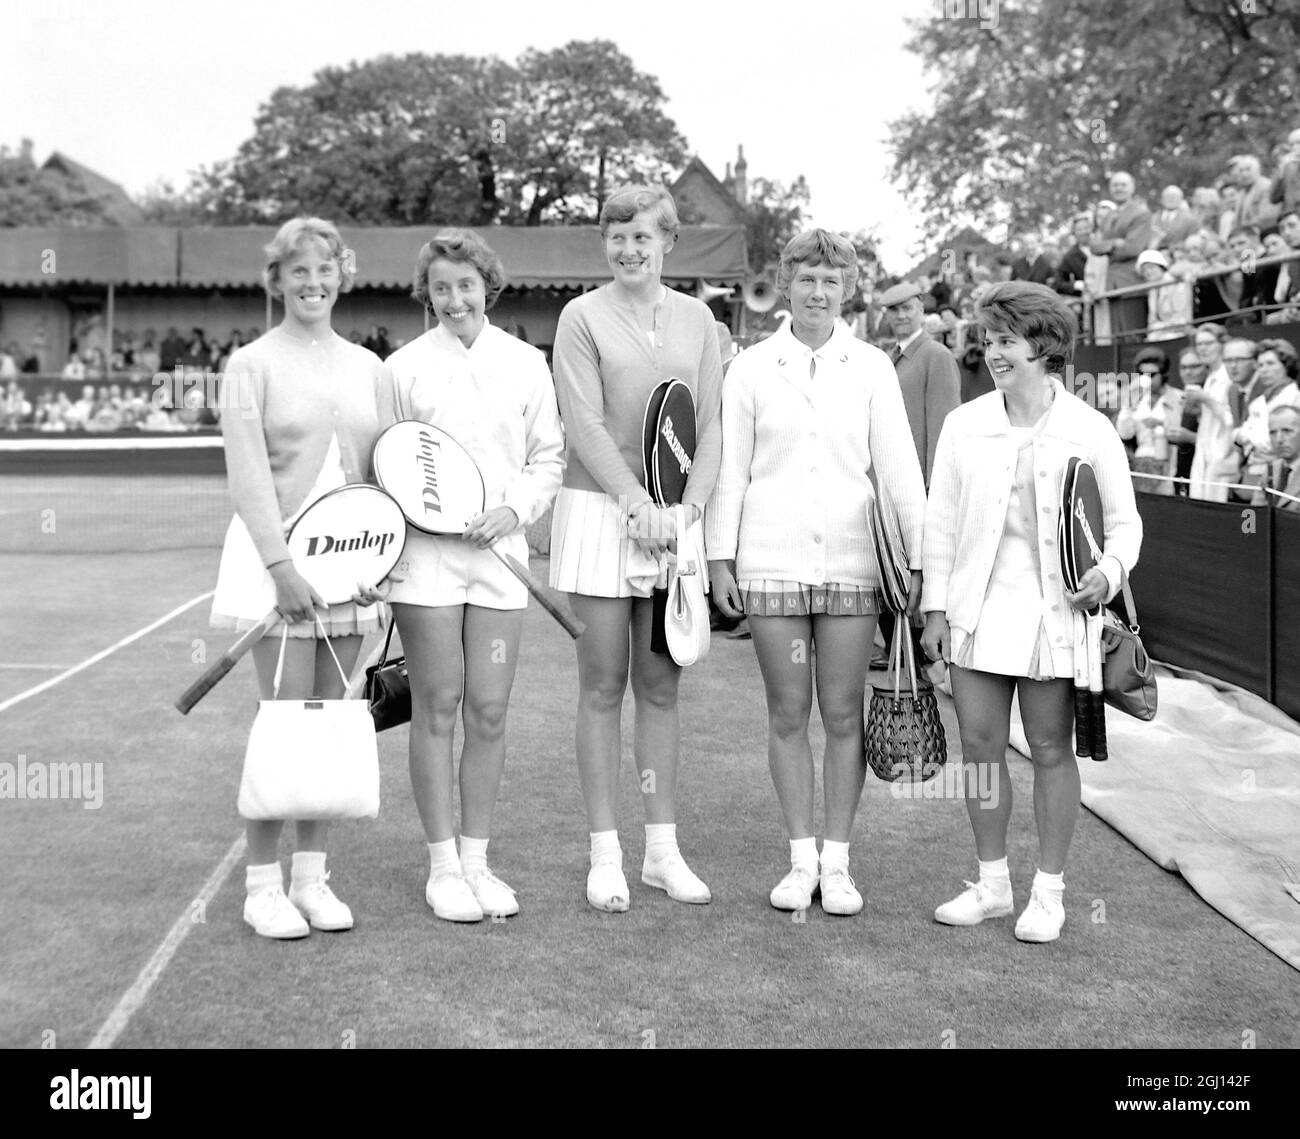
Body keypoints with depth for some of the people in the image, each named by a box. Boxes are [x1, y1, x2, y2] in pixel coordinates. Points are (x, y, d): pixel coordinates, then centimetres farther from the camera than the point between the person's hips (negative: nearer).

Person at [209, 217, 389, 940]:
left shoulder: (370, 368, 13)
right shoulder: (253, 365, 0)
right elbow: (248, 475, -8)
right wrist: (280, 564, -17)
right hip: (276, 556, -4)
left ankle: (312, 877, 14)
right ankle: (263, 885, 2)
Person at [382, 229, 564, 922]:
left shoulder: (525, 363, 8)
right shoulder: (405, 367, 2)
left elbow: (548, 456, 12)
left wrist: (516, 508, -5)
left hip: (500, 551, 2)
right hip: (425, 552, -2)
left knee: (489, 712, 4)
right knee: (437, 709, 2)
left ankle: (476, 859, 17)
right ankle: (442, 866, 12)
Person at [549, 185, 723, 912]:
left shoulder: (696, 319, 10)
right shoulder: (584, 316, 0)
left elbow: (711, 424, 6)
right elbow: (585, 425, -8)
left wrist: (688, 509, -7)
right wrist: (639, 505, -15)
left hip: (675, 518, 3)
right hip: (601, 512, -3)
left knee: (661, 686, 8)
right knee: (604, 687, 2)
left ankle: (664, 850, 16)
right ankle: (606, 856, 9)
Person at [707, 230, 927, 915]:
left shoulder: (871, 369, 4)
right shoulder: (751, 369, 4)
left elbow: (899, 468, 3)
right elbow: (729, 468, 6)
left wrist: (920, 557, -2)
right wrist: (719, 556, 1)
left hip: (851, 559, 0)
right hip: (771, 560, 0)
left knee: (843, 713, 3)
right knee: (787, 713, 5)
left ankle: (837, 863, 14)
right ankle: (801, 858, 16)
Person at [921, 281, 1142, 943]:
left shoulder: (1090, 431, -2)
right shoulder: (964, 425, 4)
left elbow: (1123, 522, 4)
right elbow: (940, 519, 7)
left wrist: (1109, 570, -16)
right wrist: (935, 606, 3)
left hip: (1053, 613, -3)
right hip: (978, 608, 3)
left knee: (1051, 750, 5)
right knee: (980, 746, 7)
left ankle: (1049, 892, 18)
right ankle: (992, 883, 22)